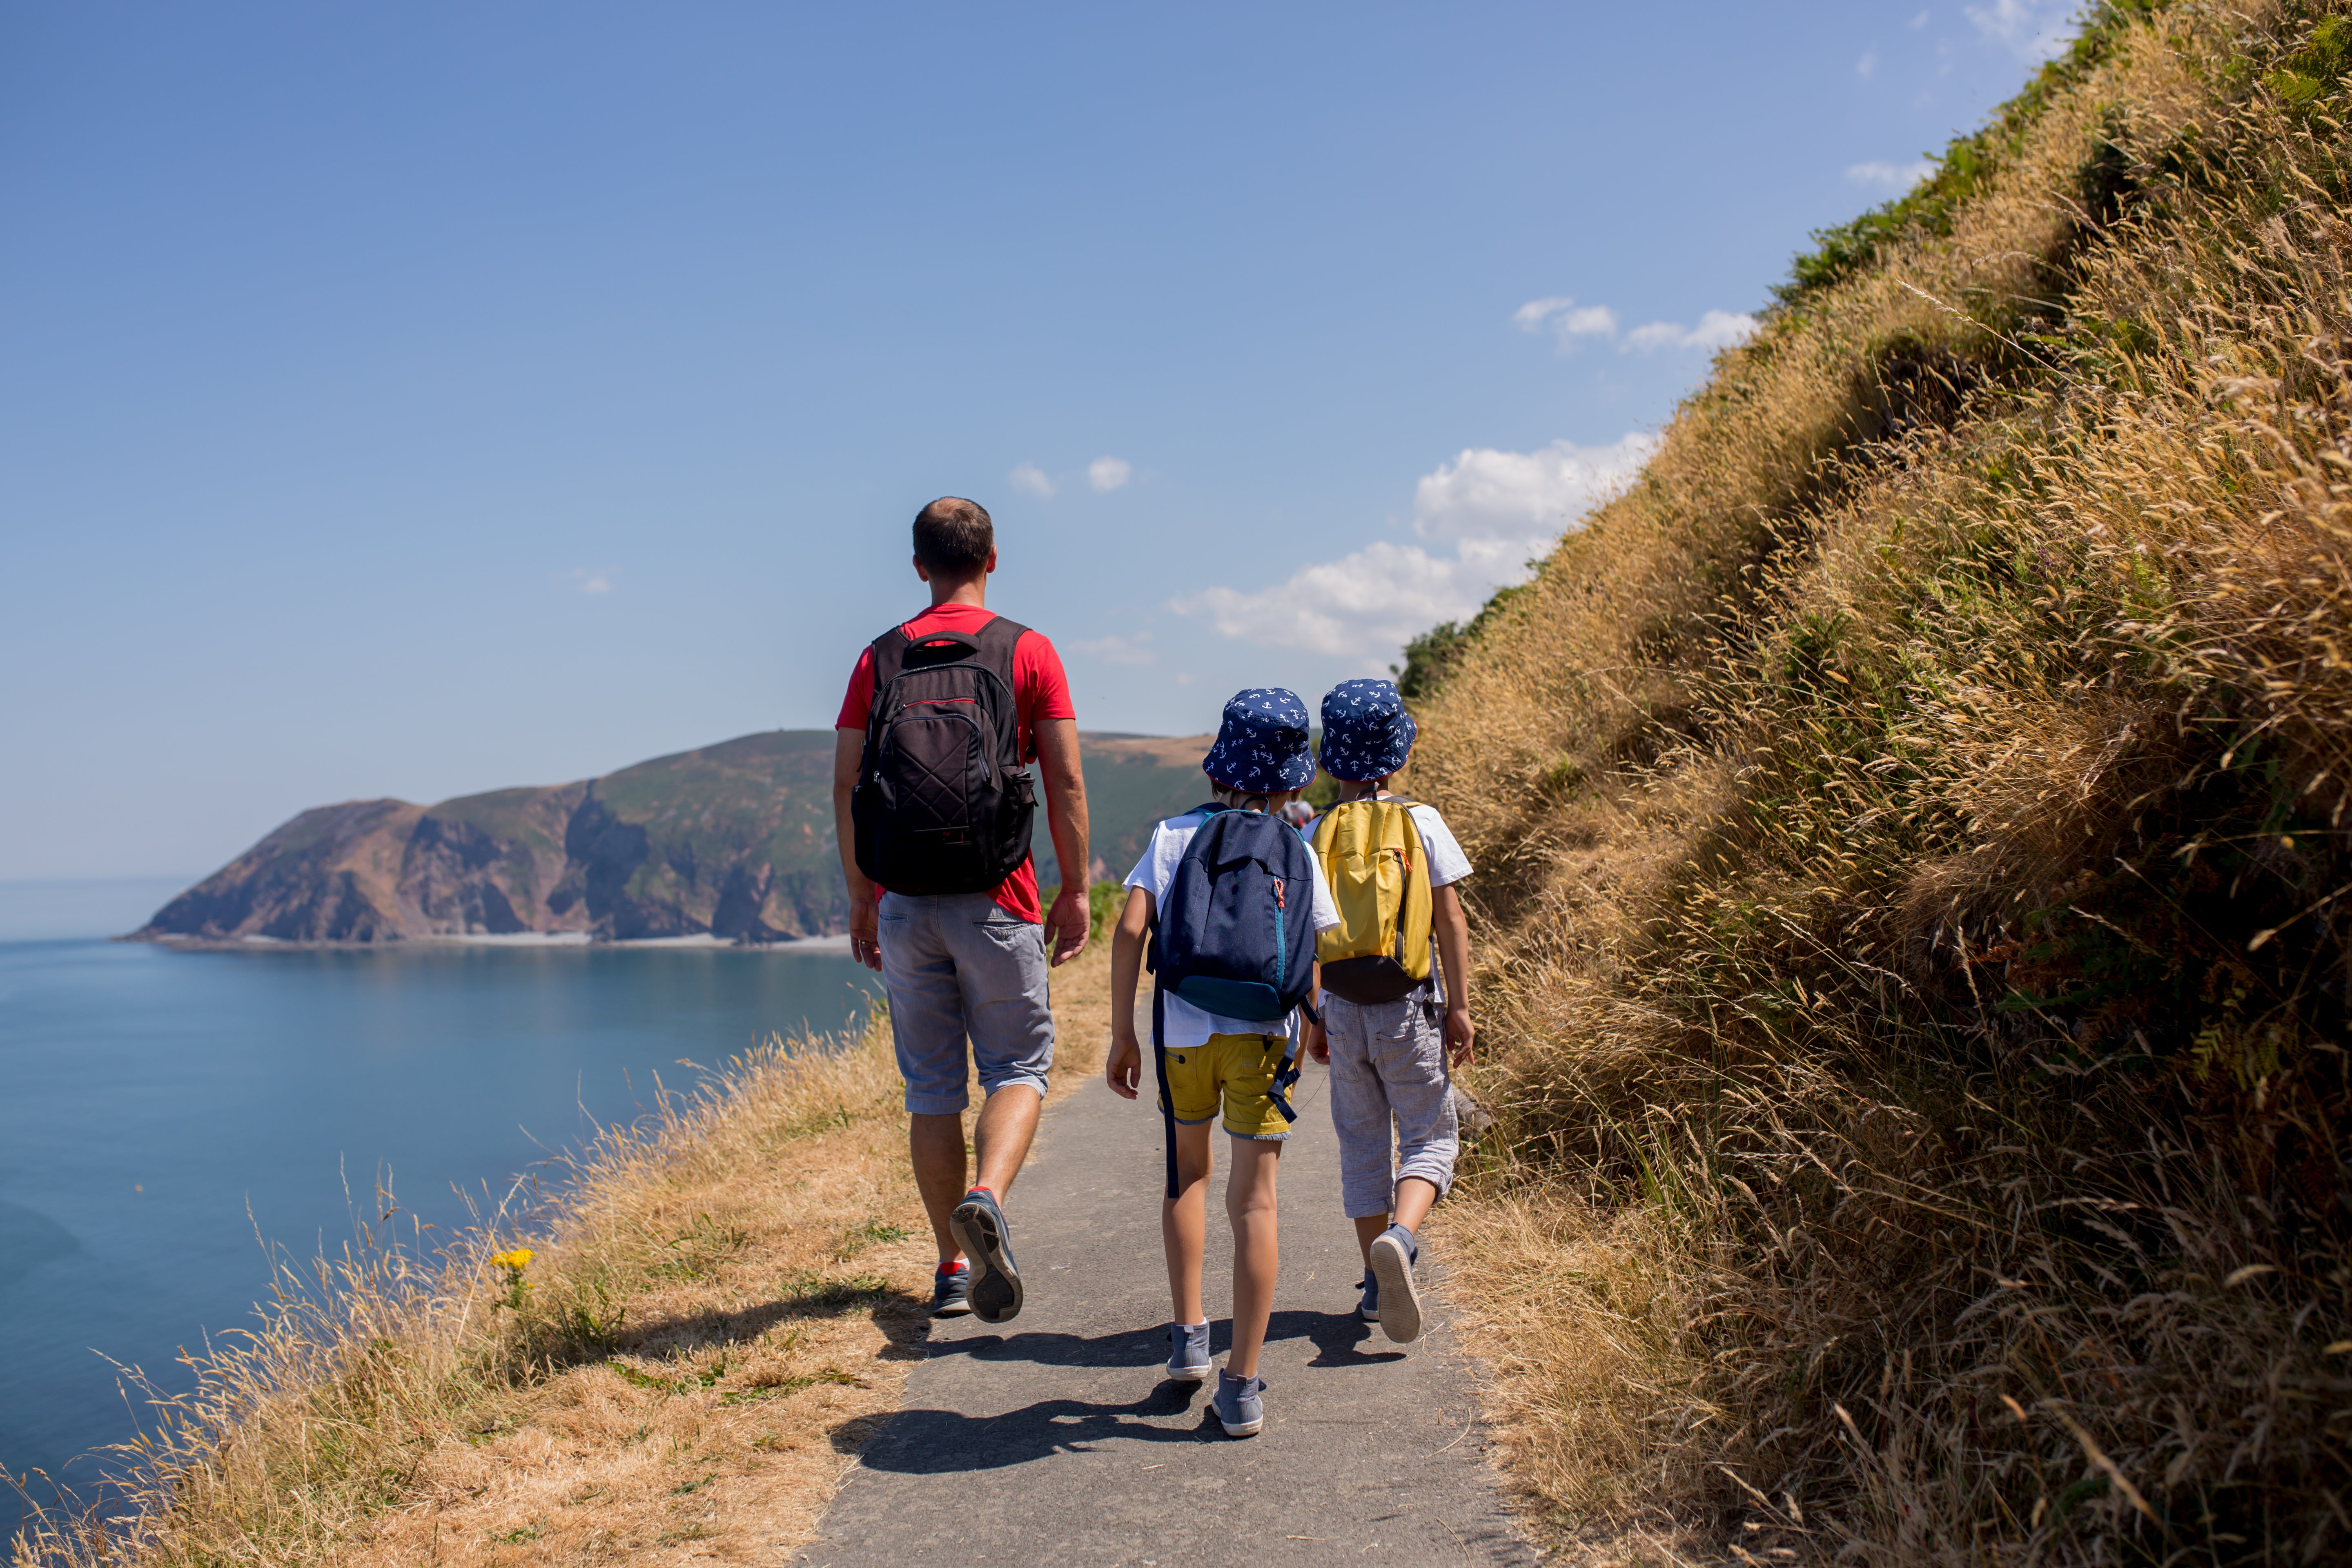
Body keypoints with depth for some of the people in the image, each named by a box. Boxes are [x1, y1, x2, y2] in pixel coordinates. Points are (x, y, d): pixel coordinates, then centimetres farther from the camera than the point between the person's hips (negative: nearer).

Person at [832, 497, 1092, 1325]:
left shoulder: (879, 659, 6)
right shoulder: (1027, 652, -1)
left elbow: (845, 784, 3)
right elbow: (1066, 782, -5)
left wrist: (861, 898, 10)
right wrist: (1075, 890, 3)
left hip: (905, 904, 3)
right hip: (996, 899, -2)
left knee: (931, 1088, 11)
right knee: (1018, 1068, 7)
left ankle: (954, 1268, 16)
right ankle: (986, 1198, -20)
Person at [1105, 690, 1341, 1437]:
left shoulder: (1174, 836, 3)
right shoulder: (1296, 853, 1)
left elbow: (1129, 931, -7)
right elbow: (1309, 966, 2)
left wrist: (1122, 1035, -2)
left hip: (1183, 1032, 1)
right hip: (1260, 1035, -1)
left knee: (1188, 1174, 24)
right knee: (1255, 1201, 4)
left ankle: (1188, 1334, 22)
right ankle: (1242, 1385, 3)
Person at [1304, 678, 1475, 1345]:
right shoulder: (1422, 822, -6)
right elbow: (1450, 922, -6)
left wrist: (1311, 1020, 10)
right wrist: (1459, 1007, 0)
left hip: (1344, 1009, 2)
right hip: (1409, 1009, -2)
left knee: (1362, 1143, 14)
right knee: (1430, 1135, 8)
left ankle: (1377, 1283, 18)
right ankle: (1399, 1239, -19)